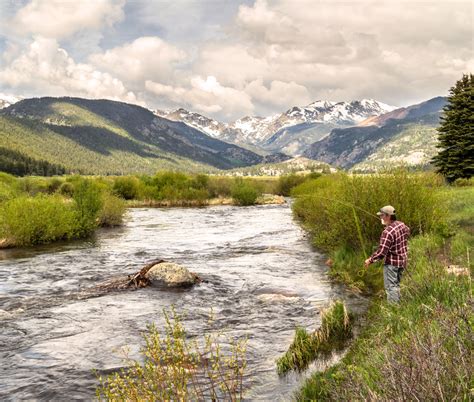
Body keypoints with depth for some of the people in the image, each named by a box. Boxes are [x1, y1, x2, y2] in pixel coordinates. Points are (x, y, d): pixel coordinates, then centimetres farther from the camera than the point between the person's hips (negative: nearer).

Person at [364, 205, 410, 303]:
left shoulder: (388, 232, -27)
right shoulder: (402, 225, 0)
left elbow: (381, 251, -27)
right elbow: (407, 231, 25)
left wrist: (370, 260, -14)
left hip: (392, 262, -9)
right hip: (402, 260, 9)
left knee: (390, 286, -2)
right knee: (396, 285, 21)